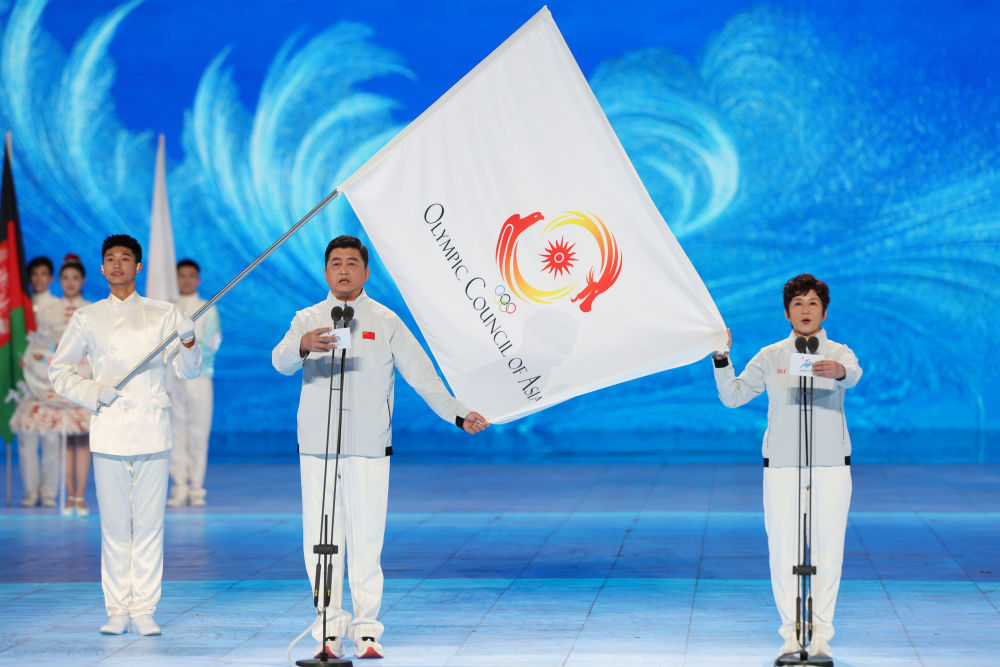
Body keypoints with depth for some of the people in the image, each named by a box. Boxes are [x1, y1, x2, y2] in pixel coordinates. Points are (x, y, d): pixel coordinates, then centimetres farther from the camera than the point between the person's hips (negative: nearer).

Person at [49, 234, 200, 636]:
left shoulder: (163, 315, 8)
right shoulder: (87, 319, 9)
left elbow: (188, 370, 6)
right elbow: (59, 371, 13)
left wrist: (189, 343, -15)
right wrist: (93, 393, -3)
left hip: (153, 430, 0)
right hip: (108, 429, 0)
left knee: (149, 523, -1)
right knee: (114, 524, 1)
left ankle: (144, 610, 5)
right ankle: (117, 610, 9)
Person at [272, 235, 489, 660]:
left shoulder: (386, 322, 9)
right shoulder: (308, 319, 10)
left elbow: (420, 373, 4)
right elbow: (281, 361, -8)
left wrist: (458, 414, -8)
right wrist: (304, 346, -32)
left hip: (369, 448, -1)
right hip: (317, 448, 1)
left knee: (366, 540, -3)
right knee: (321, 542, 0)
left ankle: (366, 630, 6)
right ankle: (329, 632, 9)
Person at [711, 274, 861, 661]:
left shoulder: (838, 353, 3)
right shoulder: (770, 357, 9)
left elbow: (853, 375, -21)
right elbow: (732, 396, 12)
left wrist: (839, 371, -44)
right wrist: (722, 359, -2)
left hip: (831, 468, -1)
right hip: (781, 466, 1)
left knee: (828, 551, 0)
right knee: (783, 551, -1)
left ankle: (820, 636, 9)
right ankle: (791, 634, 9)